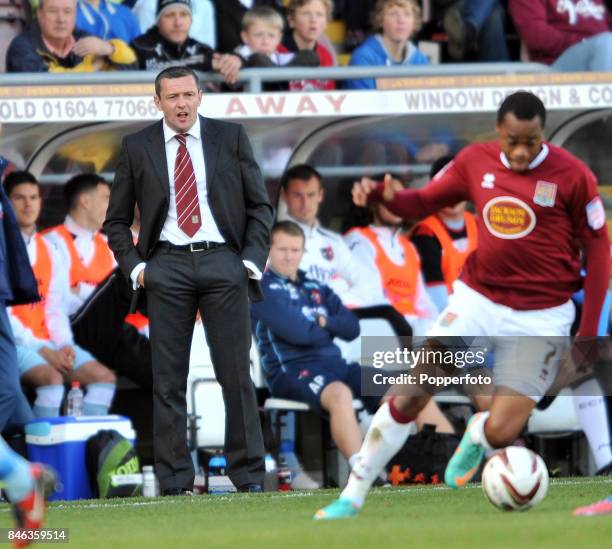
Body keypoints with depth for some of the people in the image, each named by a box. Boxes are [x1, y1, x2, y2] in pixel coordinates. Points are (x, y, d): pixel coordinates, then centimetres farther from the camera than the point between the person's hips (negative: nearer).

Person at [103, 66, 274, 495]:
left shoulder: (231, 138, 7)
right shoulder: (137, 148, 8)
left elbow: (260, 205, 10)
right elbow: (116, 221, 13)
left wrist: (253, 260, -1)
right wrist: (135, 266, -1)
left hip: (223, 262, 0)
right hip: (167, 265, 0)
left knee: (236, 373, -1)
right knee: (168, 379, -1)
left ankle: (249, 475, 4)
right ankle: (174, 482, 2)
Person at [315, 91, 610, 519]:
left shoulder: (572, 176, -10)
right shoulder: (476, 162, 0)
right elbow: (424, 202, 11)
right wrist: (383, 196, -13)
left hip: (540, 318, -2)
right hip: (477, 300, 3)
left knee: (500, 432, -10)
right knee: (410, 395, -10)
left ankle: (475, 437, 30)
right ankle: (353, 497, 3)